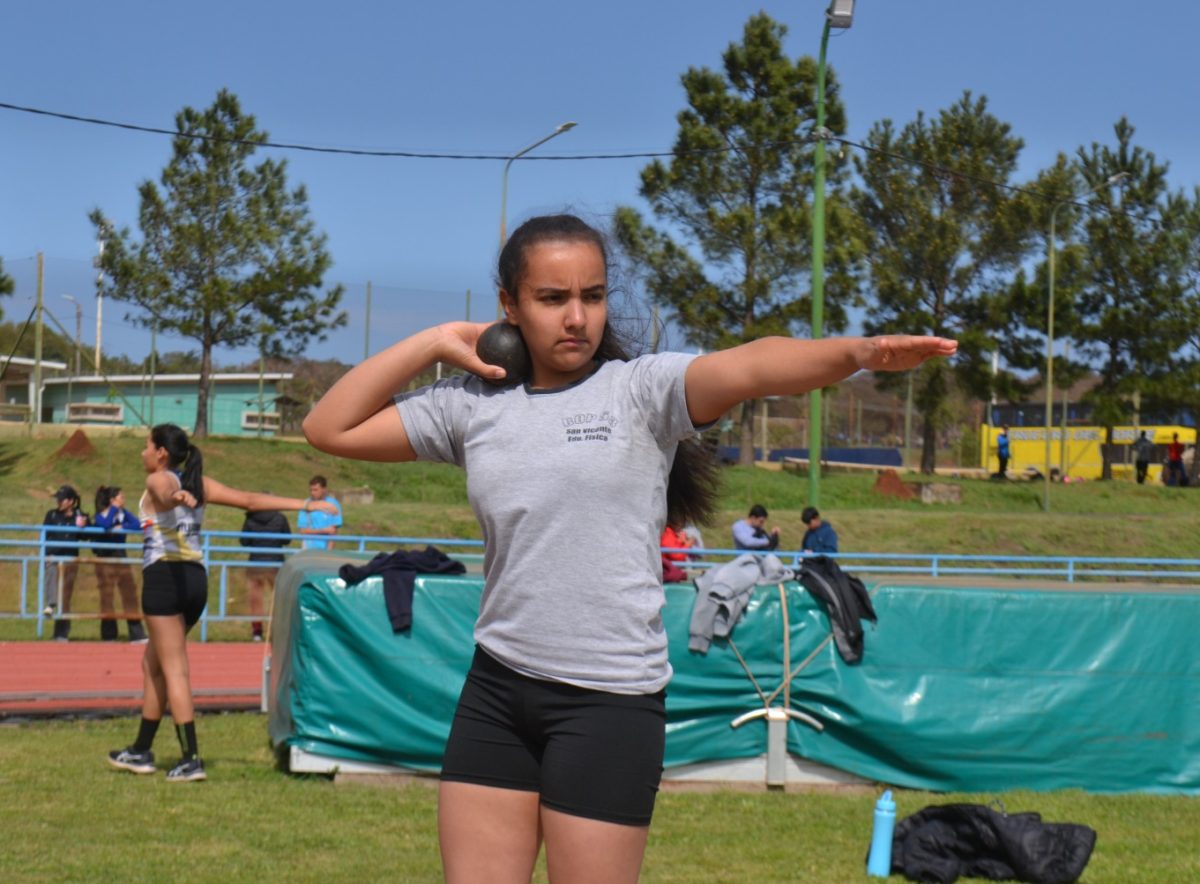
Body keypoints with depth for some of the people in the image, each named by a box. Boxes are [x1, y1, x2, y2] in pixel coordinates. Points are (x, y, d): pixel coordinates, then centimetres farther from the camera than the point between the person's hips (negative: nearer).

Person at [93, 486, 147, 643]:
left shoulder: (124, 513, 8)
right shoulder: (101, 515, -5)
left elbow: (137, 525, -6)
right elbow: (106, 525, -28)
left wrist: (121, 527, -17)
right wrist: (114, 509, -16)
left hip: (121, 558, 5)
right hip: (105, 559, -5)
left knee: (130, 594, 1)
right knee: (107, 596, -2)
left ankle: (137, 635, 1)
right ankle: (108, 635, 4)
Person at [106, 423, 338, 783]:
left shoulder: (158, 480, -3)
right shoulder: (200, 484, 16)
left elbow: (166, 491, -28)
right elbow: (250, 500, 11)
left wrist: (177, 496, -53)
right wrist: (305, 504, 13)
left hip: (165, 576, -8)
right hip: (196, 578, 8)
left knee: (174, 671, -7)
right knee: (153, 665, 20)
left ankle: (191, 759, -13)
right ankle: (141, 751, 27)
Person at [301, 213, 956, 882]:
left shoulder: (642, 389, -4)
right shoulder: (474, 405, 8)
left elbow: (750, 368, -23)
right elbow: (330, 428, 12)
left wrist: (857, 351, -41)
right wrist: (435, 343, 5)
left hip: (609, 702, -4)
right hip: (496, 691, 4)